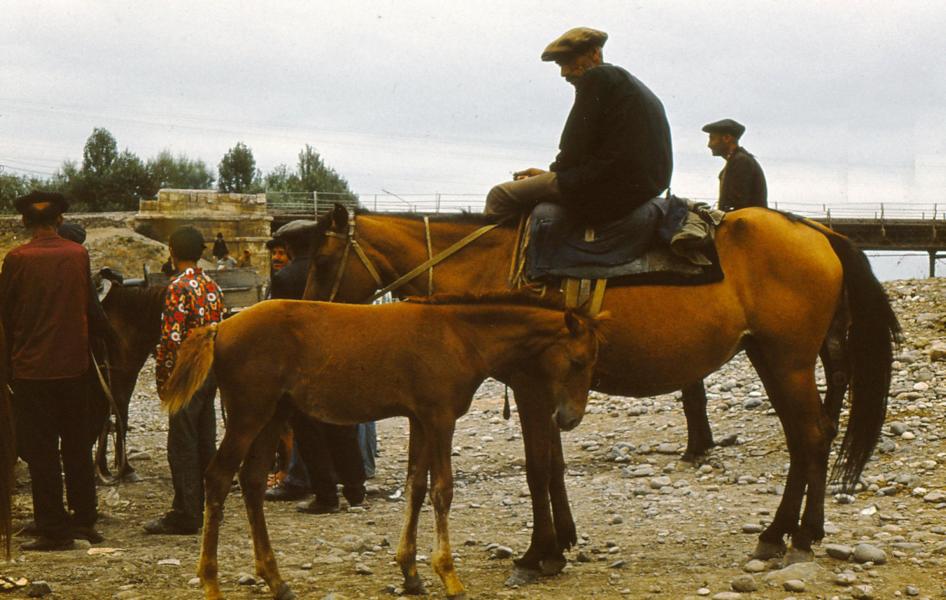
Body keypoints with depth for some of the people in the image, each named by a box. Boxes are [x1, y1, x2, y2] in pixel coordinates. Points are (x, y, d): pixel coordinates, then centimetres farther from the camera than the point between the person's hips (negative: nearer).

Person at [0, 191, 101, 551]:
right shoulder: (79, 255, -2)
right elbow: (88, 307, 7)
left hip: (32, 368, -4)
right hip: (75, 365, 4)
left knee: (41, 452, 3)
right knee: (77, 447, 15)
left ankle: (53, 530, 4)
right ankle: (85, 520, 20)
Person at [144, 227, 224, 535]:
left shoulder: (179, 287, -14)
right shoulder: (213, 287, 10)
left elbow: (172, 338, -18)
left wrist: (162, 378, -11)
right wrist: (215, 367, 19)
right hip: (211, 371, 8)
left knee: (182, 446, -4)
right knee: (206, 442, 14)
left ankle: (185, 515, -2)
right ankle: (209, 507, 20)